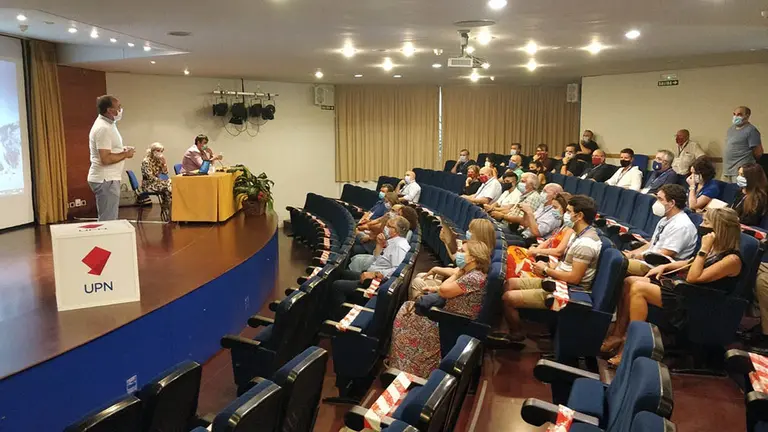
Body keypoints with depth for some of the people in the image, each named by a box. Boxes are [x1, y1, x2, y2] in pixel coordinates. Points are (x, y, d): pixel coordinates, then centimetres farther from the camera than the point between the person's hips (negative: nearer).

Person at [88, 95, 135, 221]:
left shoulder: (106, 124, 13)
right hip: (106, 180, -11)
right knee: (108, 221, -5)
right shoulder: (103, 128, -19)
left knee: (108, 219, 17)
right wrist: (125, 154, -13)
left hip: (107, 178, 11)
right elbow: (106, 159, -26)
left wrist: (122, 151, 8)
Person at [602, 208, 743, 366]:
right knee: (629, 281, -2)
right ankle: (618, 334, -2)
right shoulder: (716, 249, 9)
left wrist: (704, 249, -22)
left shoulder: (732, 259, -18)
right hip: (681, 288, 10)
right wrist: (665, 266, 11)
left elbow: (693, 278, -23)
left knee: (638, 288, -24)